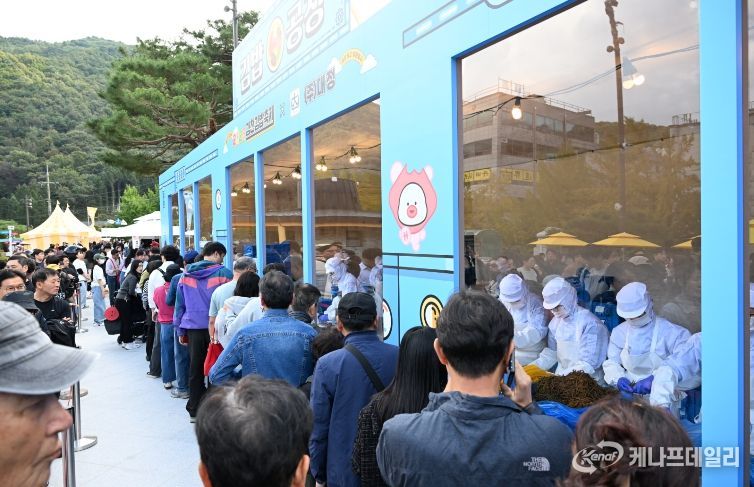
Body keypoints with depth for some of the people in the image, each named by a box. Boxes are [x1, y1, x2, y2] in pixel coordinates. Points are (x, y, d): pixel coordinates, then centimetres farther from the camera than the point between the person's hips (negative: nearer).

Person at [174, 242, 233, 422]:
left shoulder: (186, 275, 9)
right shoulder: (223, 273, -7)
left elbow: (179, 304, 12)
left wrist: (181, 330, 17)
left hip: (193, 328, 4)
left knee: (195, 369, 13)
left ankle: (194, 411, 21)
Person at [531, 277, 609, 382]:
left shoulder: (590, 324, -15)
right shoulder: (556, 321, 4)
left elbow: (588, 364, -17)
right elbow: (550, 354, 14)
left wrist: (563, 375, -23)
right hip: (561, 376, 6)